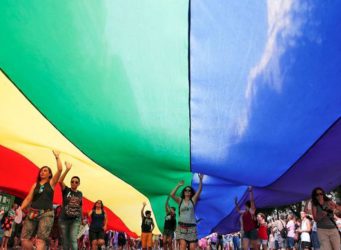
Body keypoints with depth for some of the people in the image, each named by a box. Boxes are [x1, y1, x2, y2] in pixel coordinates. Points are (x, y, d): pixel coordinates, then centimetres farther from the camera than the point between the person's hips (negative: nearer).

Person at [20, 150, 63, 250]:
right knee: (25, 239, -7)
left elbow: (60, 170, -4)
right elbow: (28, 198, 10)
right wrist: (20, 209, -5)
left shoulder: (51, 183, 9)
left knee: (40, 240, -12)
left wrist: (57, 157, 0)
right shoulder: (35, 185, 17)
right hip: (33, 213, 4)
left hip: (46, 214, -3)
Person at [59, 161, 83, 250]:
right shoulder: (66, 190, -1)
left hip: (76, 220, 1)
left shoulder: (80, 194, 8)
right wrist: (67, 169, -31)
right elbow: (60, 181, -20)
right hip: (64, 219, -1)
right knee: (65, 240, 7)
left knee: (73, 239, -13)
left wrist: (81, 218, 15)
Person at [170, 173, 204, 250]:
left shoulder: (193, 200, 6)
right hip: (182, 226, -1)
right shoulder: (180, 200, 6)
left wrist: (200, 180, -17)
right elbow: (172, 194, -9)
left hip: (191, 226, 1)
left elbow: (199, 191, -6)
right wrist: (178, 185, -11)